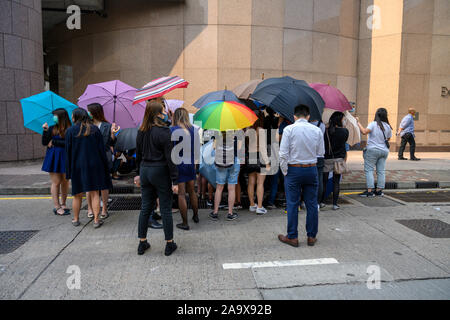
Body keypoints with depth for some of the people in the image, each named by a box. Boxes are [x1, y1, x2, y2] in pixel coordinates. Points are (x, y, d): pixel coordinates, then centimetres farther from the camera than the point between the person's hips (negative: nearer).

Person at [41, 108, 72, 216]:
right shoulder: (52, 129, 4)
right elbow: (44, 143, 2)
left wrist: (54, 142, -8)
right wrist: (45, 131, -10)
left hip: (65, 158, -1)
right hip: (53, 158, 1)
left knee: (65, 181, 6)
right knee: (56, 182, 1)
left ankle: (63, 204, 20)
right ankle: (57, 207, 5)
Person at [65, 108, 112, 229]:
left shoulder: (70, 131, -2)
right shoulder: (95, 129, 2)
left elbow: (68, 152, -1)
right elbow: (102, 149, -1)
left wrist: (69, 171, 5)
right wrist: (105, 168, 4)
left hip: (77, 166, 0)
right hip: (94, 165, 0)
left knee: (77, 195, 13)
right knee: (94, 193, 3)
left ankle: (76, 219, 26)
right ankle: (96, 220, 2)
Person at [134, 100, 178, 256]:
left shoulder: (141, 132, 6)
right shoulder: (163, 131, -14)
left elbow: (138, 154, 14)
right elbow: (170, 157, -15)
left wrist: (138, 173, 23)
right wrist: (174, 180, -12)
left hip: (145, 171, 6)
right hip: (161, 172, -6)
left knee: (145, 208, 14)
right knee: (166, 209, 4)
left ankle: (142, 243, 23)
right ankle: (169, 244, 14)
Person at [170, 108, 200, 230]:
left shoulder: (172, 130, -13)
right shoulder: (194, 130, 1)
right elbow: (197, 150, 7)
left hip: (178, 164, -5)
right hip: (191, 164, 5)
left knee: (181, 194, 3)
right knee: (192, 191, 21)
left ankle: (185, 223, 10)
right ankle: (196, 216, 36)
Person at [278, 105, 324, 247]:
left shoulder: (289, 129, -7)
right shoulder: (317, 130, 2)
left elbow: (283, 154, -11)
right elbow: (321, 153, 7)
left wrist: (285, 171, -1)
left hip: (294, 170, -3)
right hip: (312, 169, 3)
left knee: (292, 205, 5)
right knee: (312, 204, 10)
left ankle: (292, 237, 12)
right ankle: (311, 236, 20)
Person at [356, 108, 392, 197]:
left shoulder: (373, 124, -11)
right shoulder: (388, 126, 5)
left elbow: (364, 132, -24)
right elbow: (388, 138, 14)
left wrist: (358, 123, -14)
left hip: (372, 150, -5)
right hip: (384, 150, 5)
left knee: (369, 170, 0)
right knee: (381, 171, 9)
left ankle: (370, 191, -5)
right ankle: (379, 190, 15)